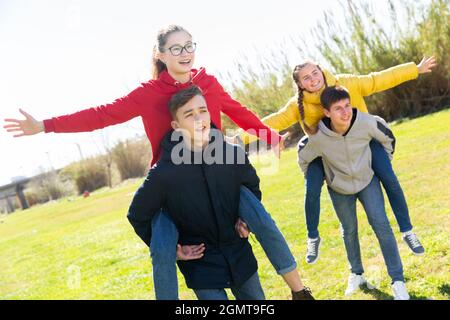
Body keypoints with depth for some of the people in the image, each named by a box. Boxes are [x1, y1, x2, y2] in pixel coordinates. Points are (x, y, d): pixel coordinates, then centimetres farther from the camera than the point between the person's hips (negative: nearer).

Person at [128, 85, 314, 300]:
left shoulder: (234, 155, -10)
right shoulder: (163, 173, -20)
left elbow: (253, 188, 13)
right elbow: (137, 216, -3)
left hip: (240, 257, 4)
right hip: (200, 265, -3)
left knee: (255, 296, 18)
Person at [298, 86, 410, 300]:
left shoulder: (367, 123, -28)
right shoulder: (317, 138, -31)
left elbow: (387, 138, -5)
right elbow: (303, 159, -9)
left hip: (368, 180, 0)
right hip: (339, 188, 0)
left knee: (381, 224, -9)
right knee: (349, 230, 14)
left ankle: (398, 281, 0)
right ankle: (356, 274, 36)